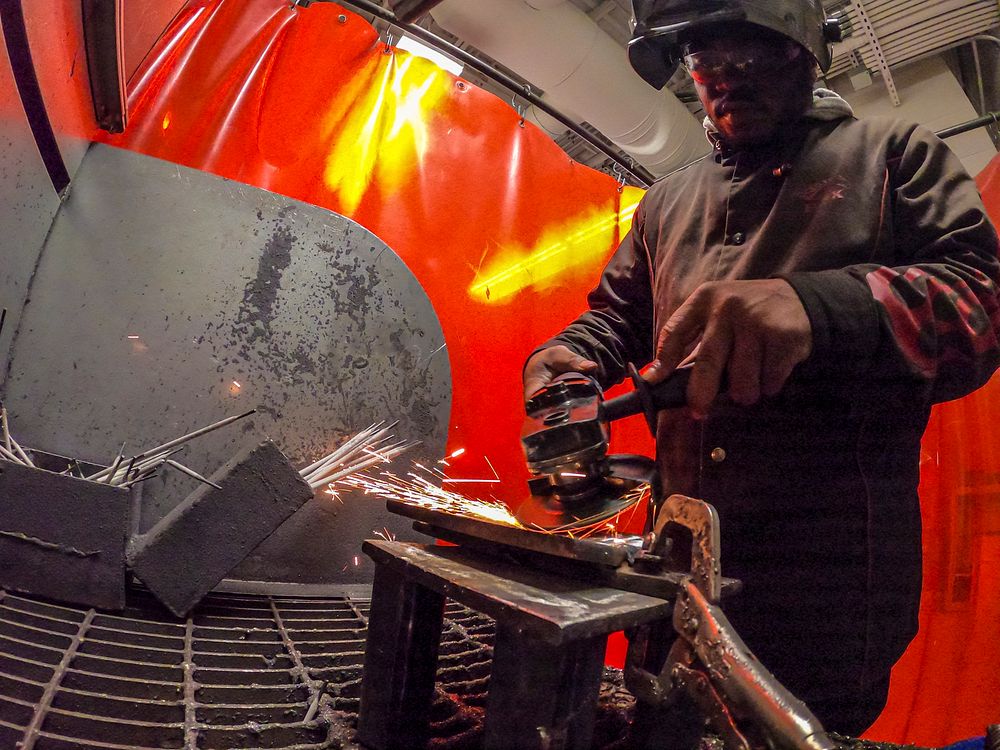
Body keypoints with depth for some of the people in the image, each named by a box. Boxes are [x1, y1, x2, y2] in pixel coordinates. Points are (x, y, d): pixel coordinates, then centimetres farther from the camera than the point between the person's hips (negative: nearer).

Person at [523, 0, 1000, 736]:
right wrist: (569, 358, -4)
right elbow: (619, 315, 21)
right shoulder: (669, 199, 16)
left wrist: (818, 307, -32)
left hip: (829, 564, -4)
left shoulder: (893, 154, 3)